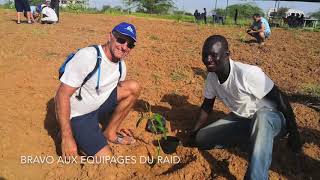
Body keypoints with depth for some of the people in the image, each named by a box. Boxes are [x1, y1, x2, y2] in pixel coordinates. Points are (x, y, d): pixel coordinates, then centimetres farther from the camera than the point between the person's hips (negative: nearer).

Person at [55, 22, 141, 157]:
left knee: (133, 87, -8)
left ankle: (108, 133, 2)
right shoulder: (87, 56, -25)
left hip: (98, 108, 7)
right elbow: (62, 95, -25)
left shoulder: (121, 66, -1)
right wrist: (67, 138, -26)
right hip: (77, 117, -7)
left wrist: (116, 124, 16)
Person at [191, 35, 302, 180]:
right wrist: (194, 132, 7)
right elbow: (207, 105, 7)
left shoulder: (248, 73, -30)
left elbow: (281, 99, -21)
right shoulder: (211, 76, -8)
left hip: (269, 118, -6)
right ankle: (254, 139, 3)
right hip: (241, 120, 7)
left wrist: (294, 133, -14)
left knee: (261, 116, -43)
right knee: (201, 139, -6)